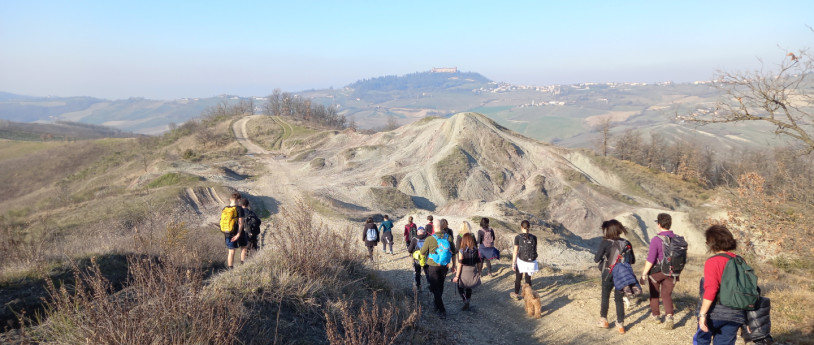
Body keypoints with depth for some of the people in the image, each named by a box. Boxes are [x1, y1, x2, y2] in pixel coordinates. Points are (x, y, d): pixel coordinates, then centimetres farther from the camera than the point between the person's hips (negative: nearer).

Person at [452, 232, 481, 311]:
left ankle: (465, 300, -10)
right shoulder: (476, 250, -3)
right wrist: (479, 273, 17)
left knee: (460, 289, 14)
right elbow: (479, 263, 3)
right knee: (469, 289, 22)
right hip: (473, 272, 4)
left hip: (464, 273, -4)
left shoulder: (461, 250, -14)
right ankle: (467, 305, 29)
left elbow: (460, 264, -14)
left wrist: (457, 276, -8)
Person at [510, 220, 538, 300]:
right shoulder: (534, 237, -5)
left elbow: (515, 252, -11)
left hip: (521, 261, -2)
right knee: (528, 279, 18)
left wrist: (513, 264, -6)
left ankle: (516, 294, 37)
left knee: (518, 278, 20)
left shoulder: (518, 237, -12)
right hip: (531, 262, 2)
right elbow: (535, 250, 3)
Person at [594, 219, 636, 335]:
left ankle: (603, 320, 26)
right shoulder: (626, 243, -4)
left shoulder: (605, 243, -16)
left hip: (608, 274, -3)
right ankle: (620, 325, 16)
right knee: (619, 299, 13)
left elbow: (596, 259, -14)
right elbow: (633, 260, 2)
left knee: (605, 297, 17)